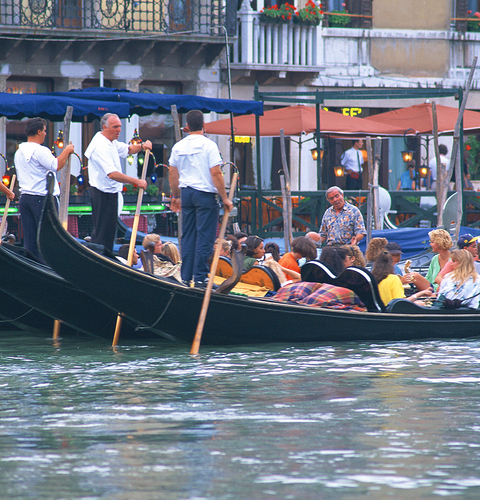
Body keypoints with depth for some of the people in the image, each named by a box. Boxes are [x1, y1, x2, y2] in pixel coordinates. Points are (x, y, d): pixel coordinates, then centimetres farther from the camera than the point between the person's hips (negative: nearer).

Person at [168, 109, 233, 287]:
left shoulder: (178, 147, 6)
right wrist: (225, 198, -8)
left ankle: (186, 277, 12)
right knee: (205, 237, -2)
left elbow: (173, 175, 12)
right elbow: (216, 174, -15)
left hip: (186, 193, 5)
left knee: (188, 236, 11)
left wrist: (175, 197, 24)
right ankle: (200, 277, -4)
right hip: (205, 193, -5)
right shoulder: (208, 145, -10)